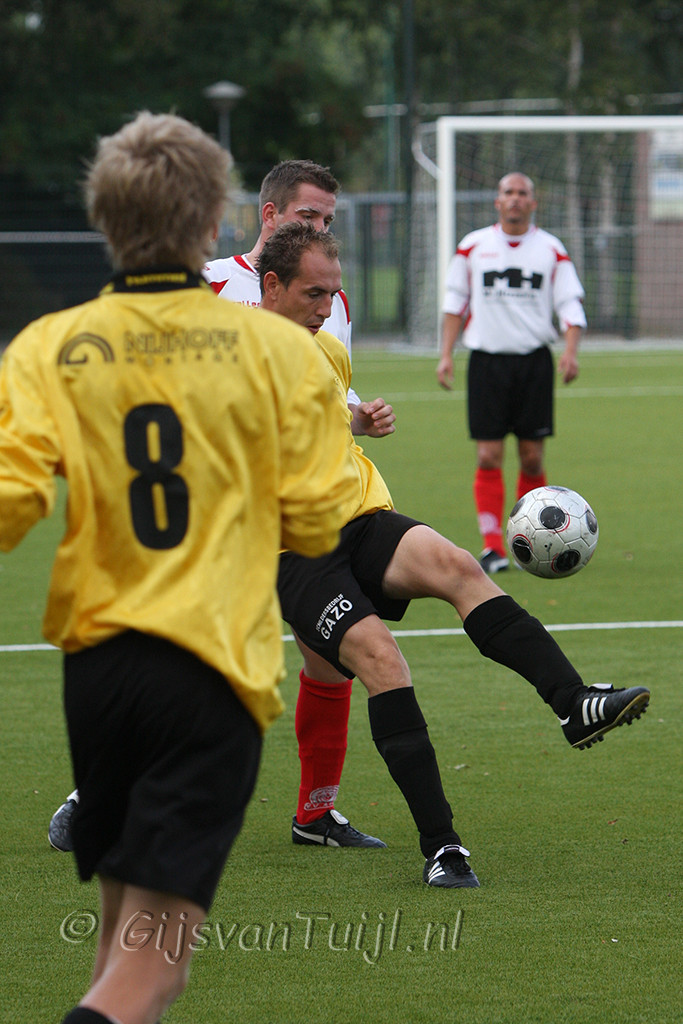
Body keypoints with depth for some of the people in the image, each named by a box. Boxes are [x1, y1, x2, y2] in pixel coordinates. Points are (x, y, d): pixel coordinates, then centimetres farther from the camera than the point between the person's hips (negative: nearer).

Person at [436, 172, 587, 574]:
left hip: (534, 360, 0)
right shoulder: (473, 246, 7)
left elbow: (571, 304, 3)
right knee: (489, 456, -8)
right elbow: (455, 302, 13)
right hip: (487, 360, 0)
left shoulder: (551, 249, 5)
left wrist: (570, 351, -13)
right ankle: (492, 545, -5)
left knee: (532, 456, -1)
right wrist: (446, 355, 6)